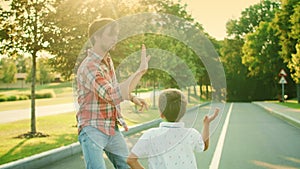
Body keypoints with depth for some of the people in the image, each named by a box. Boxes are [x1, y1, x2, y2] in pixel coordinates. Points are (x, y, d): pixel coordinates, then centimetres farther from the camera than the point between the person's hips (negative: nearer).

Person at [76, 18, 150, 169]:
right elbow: (113, 96, -35)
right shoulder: (89, 67, -22)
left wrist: (133, 98, 9)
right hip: (92, 130, -8)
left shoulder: (107, 60, 8)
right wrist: (140, 70, -33)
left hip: (113, 129, 9)